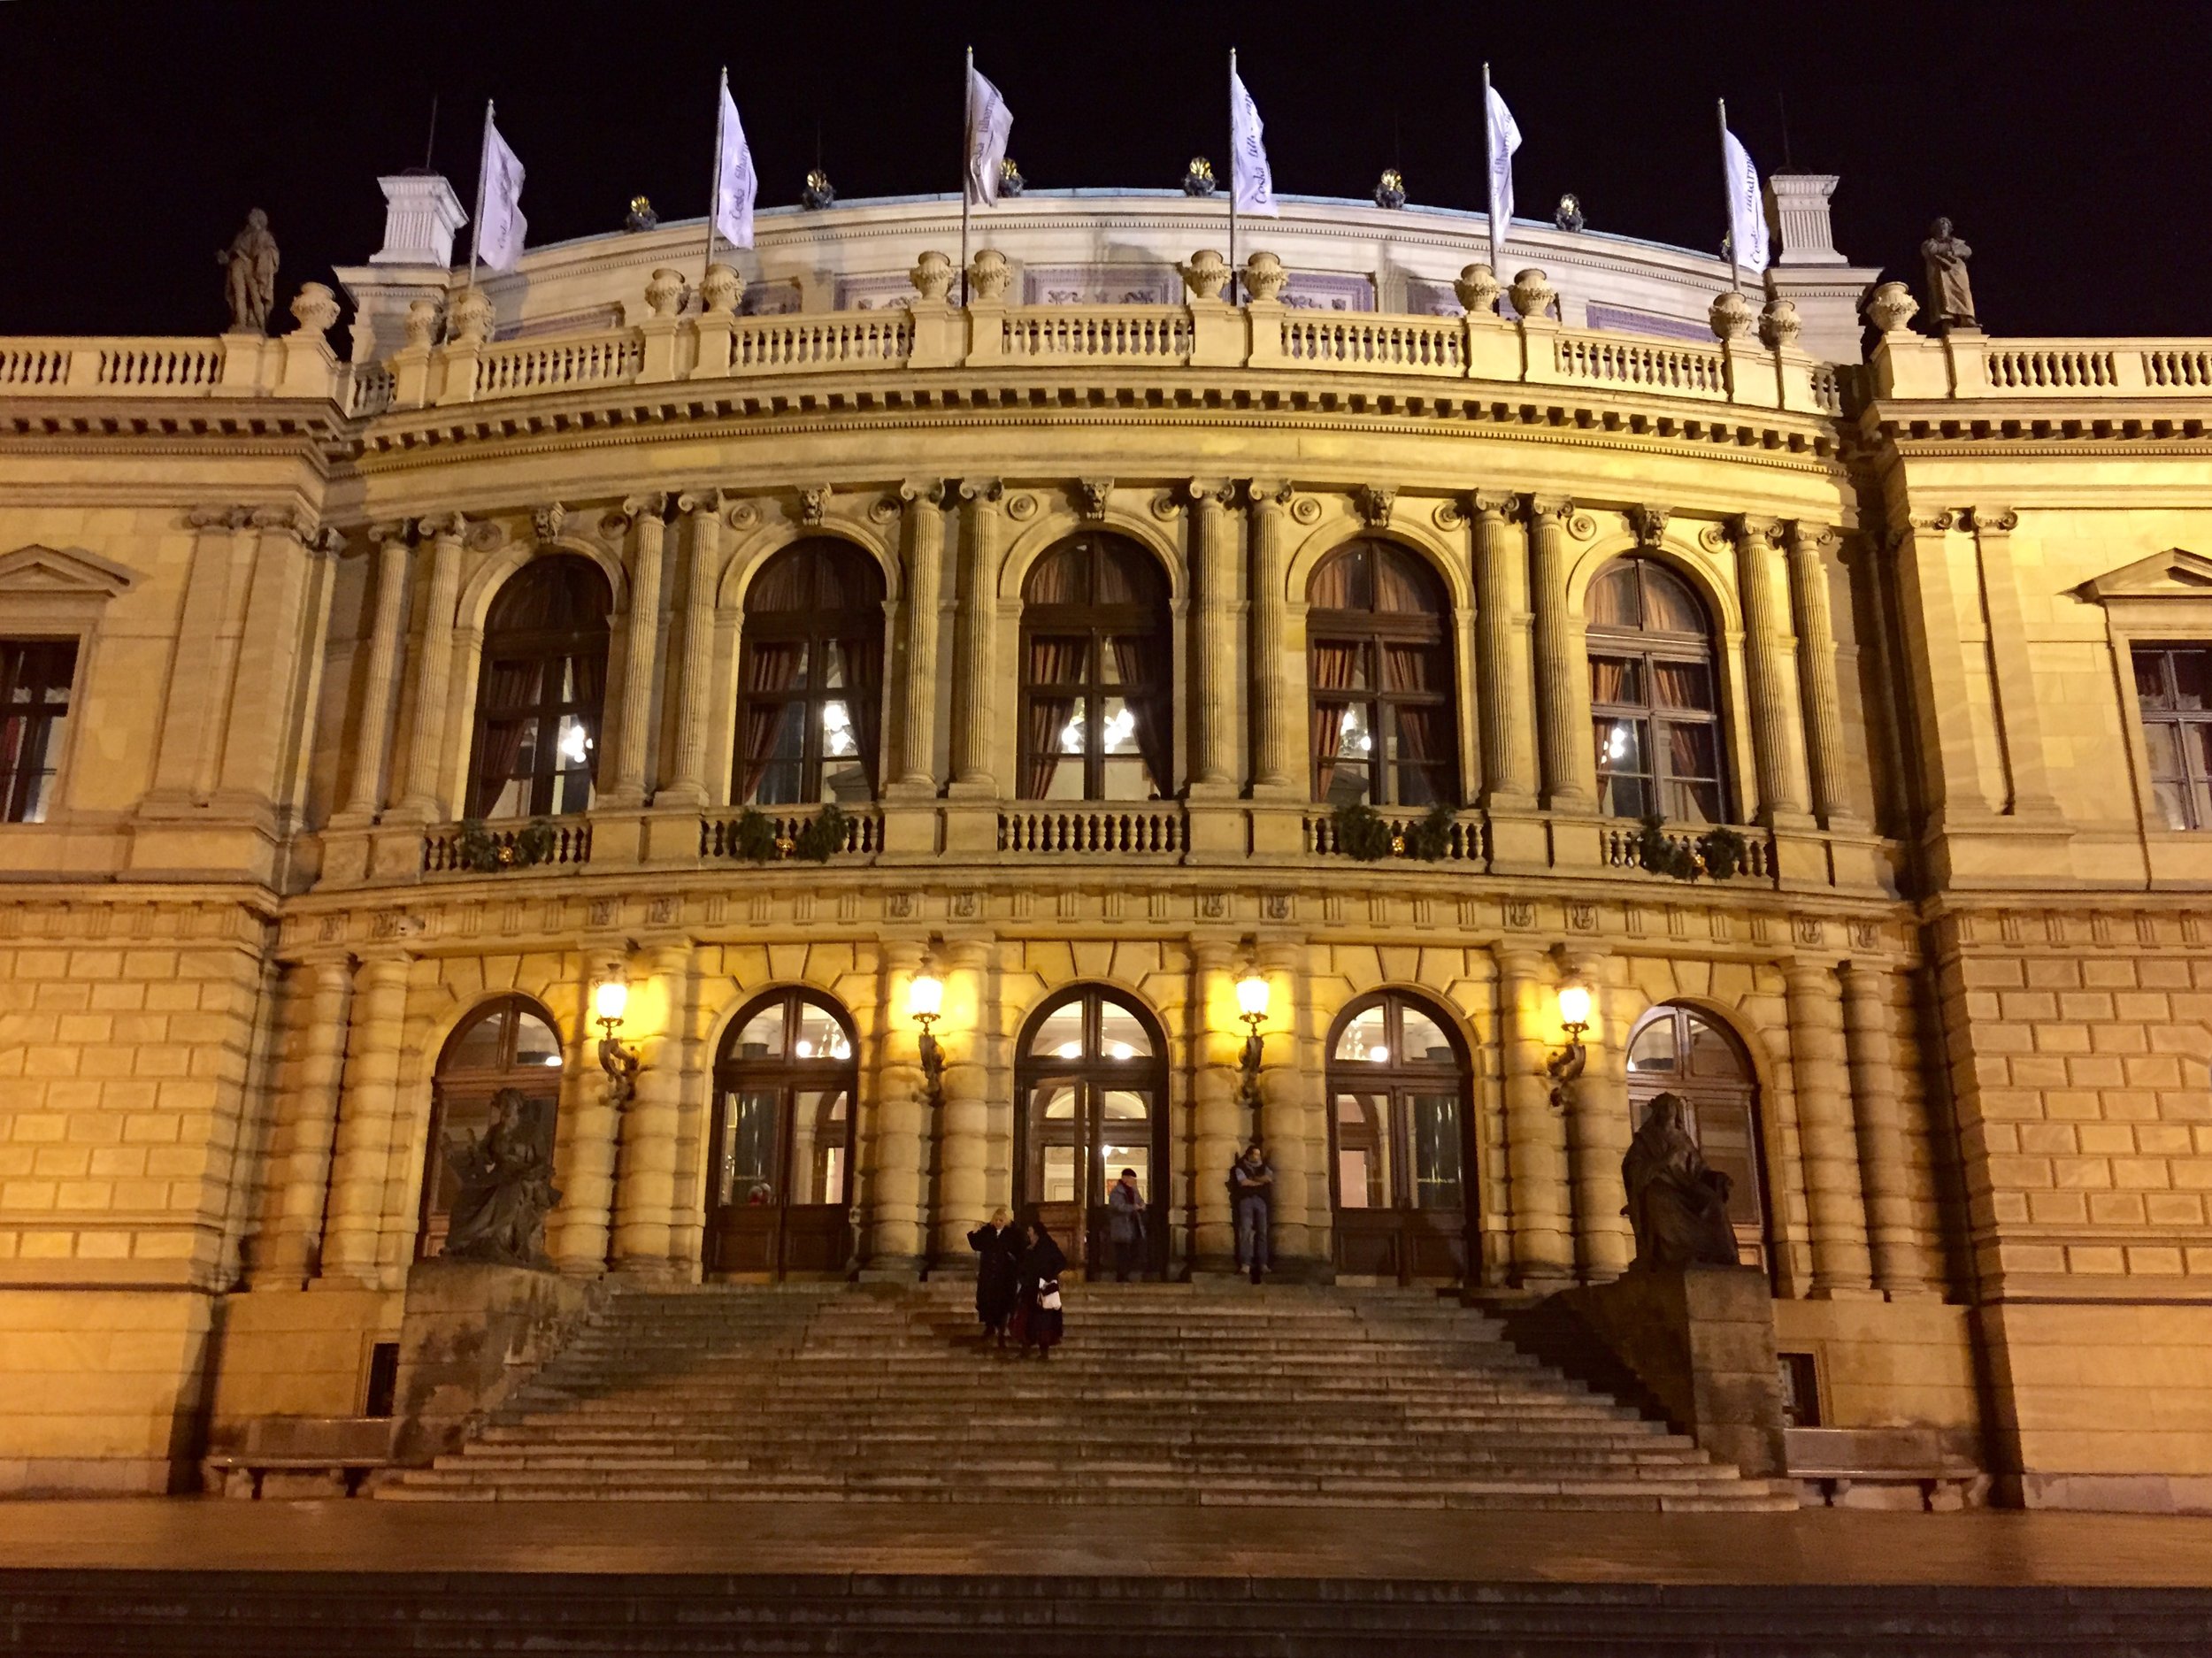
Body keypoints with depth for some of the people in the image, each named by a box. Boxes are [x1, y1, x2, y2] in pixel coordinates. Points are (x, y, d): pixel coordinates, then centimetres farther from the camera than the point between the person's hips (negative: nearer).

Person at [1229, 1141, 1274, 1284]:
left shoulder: (1263, 1167, 21)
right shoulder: (1240, 1167, 10)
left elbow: (1269, 1178, 3)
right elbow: (1243, 1182, -6)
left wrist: (1253, 1179, -3)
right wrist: (1260, 1181, 4)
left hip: (1261, 1200, 3)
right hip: (1246, 1200, -3)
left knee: (1262, 1231, -6)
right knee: (1245, 1230, -13)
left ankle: (1262, 1263, -8)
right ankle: (1245, 1263, -18)